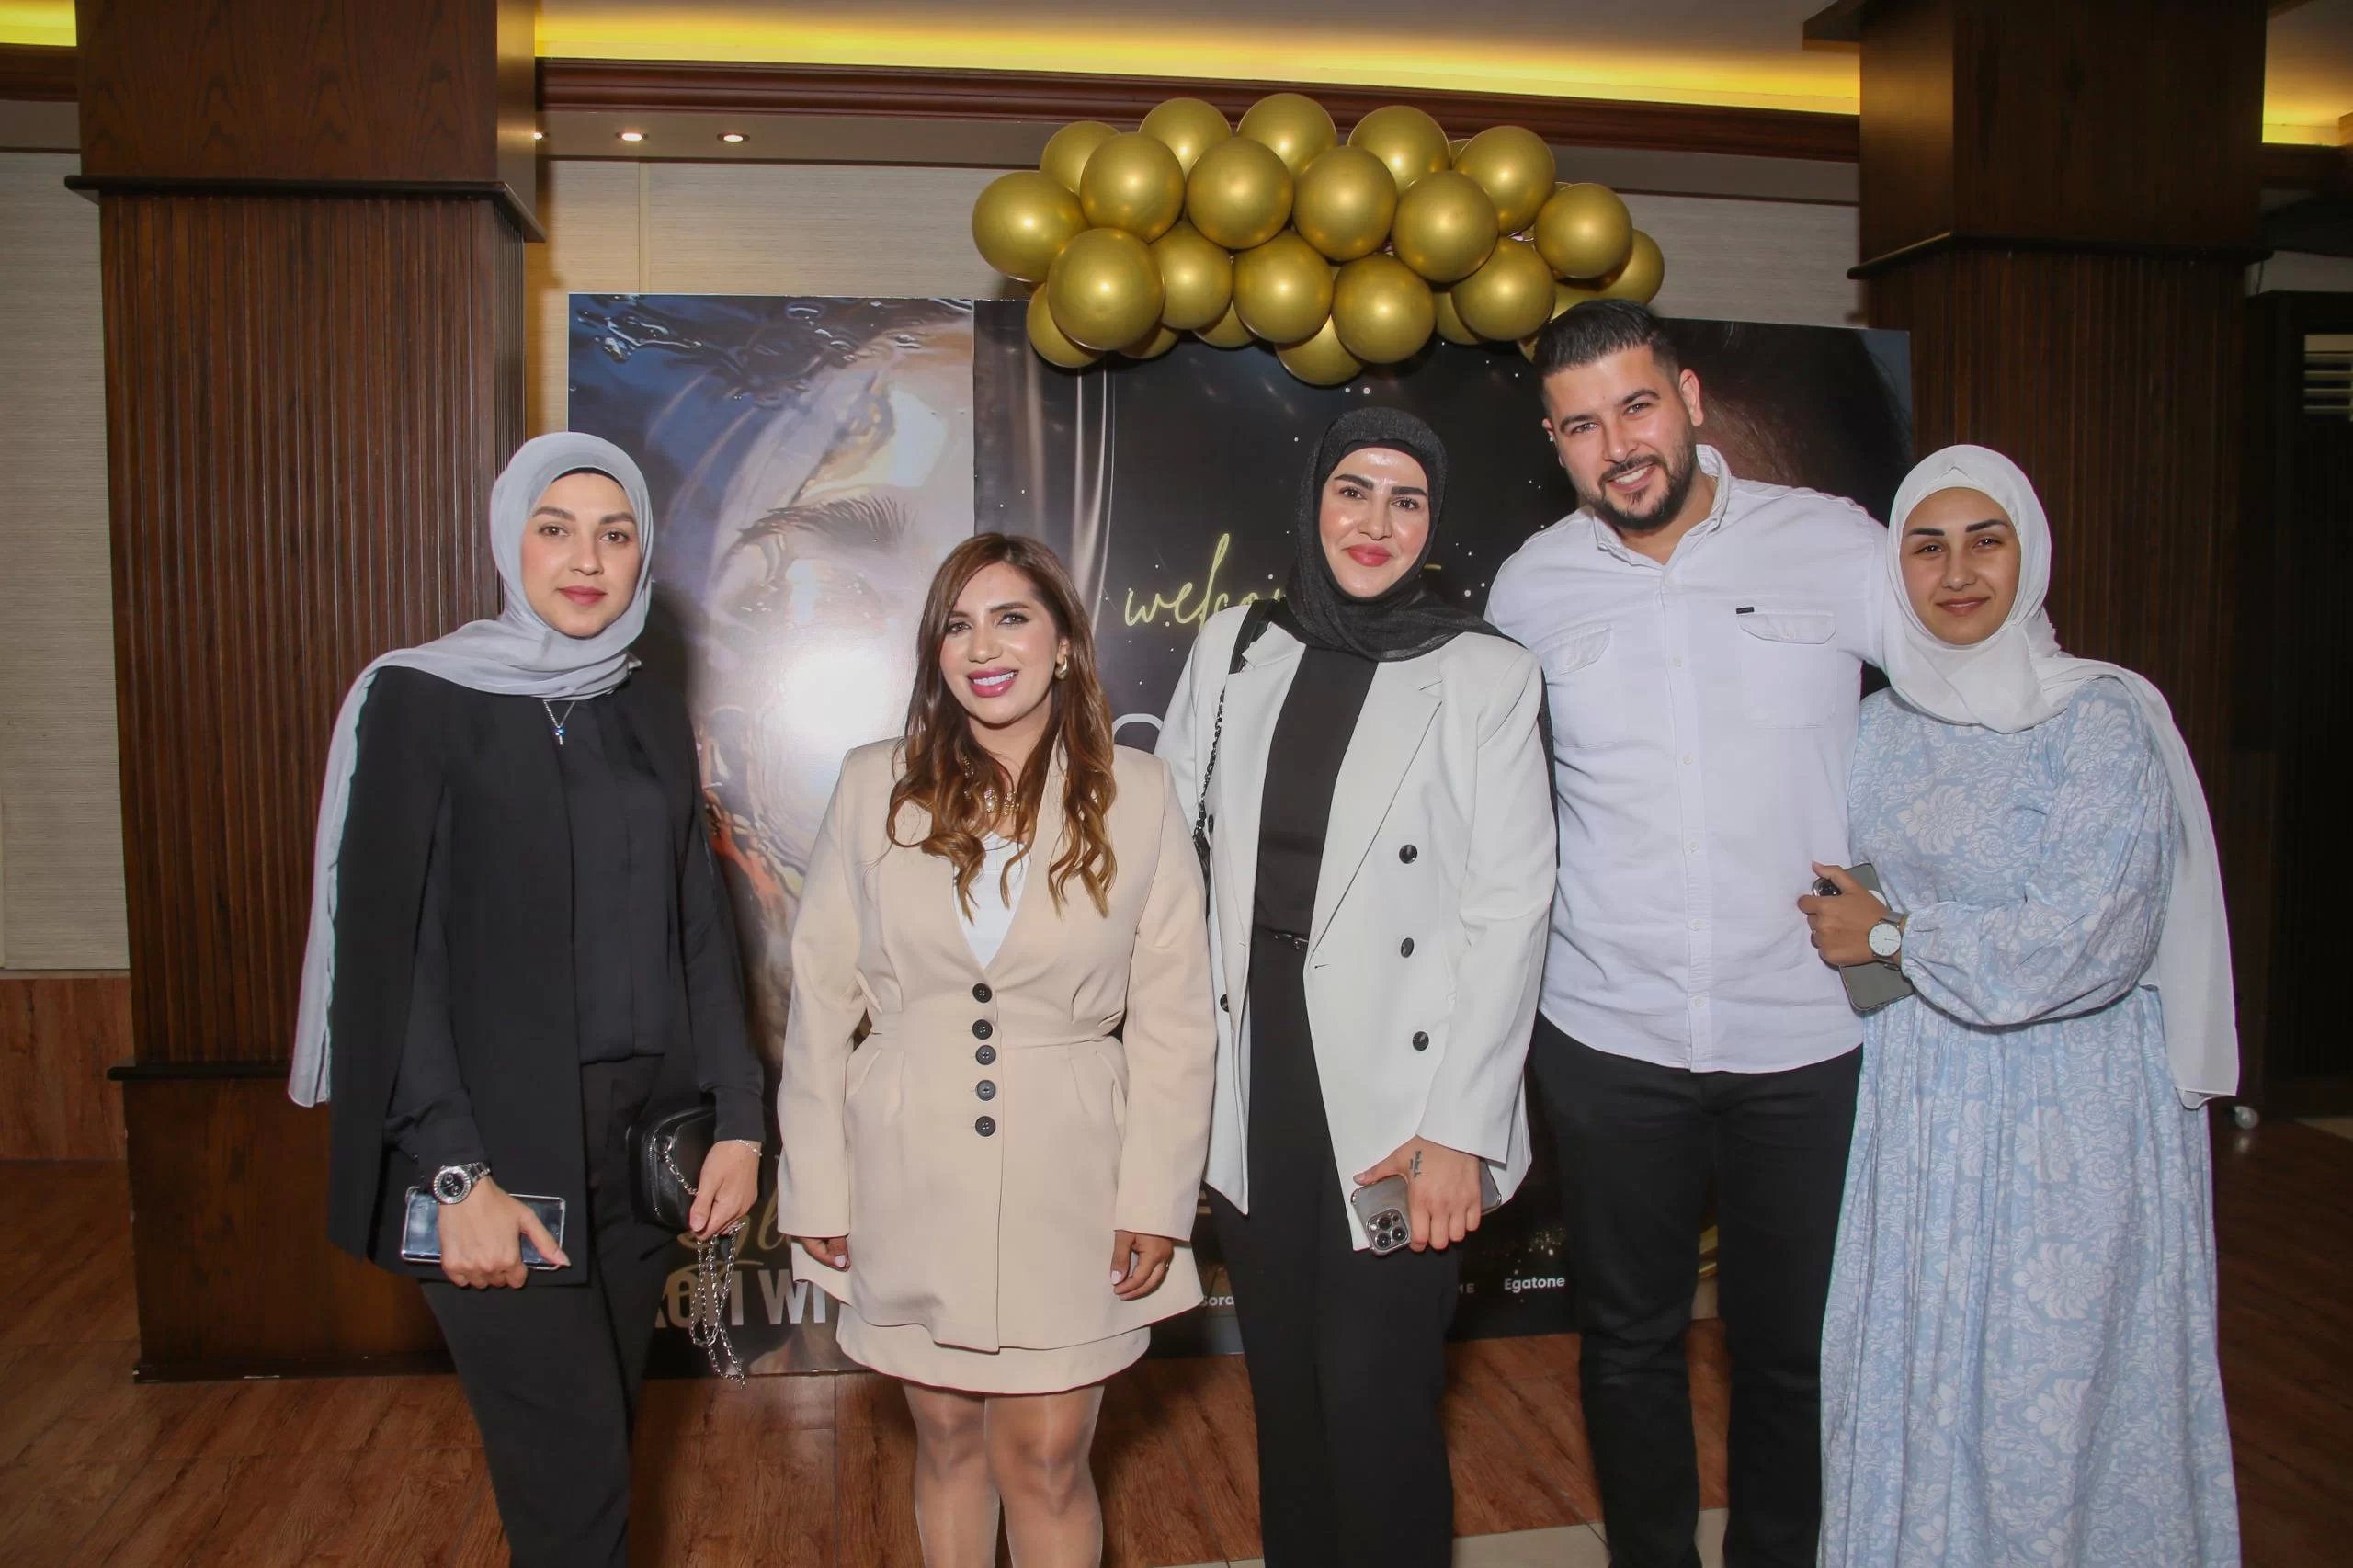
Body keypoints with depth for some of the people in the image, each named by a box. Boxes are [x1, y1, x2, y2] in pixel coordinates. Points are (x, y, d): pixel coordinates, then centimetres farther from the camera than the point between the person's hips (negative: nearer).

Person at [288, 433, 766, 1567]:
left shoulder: (654, 718, 10)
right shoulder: (419, 701, -6)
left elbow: (699, 930, 10)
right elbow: (384, 950, -10)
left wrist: (738, 1118, 2)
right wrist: (452, 1173, -15)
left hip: (642, 1131, 5)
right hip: (500, 1139, -5)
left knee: (602, 1430, 12)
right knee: (570, 1470, -3)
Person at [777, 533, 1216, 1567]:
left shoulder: (1136, 796, -3)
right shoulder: (874, 788, -1)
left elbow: (1173, 1016, -1)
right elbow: (820, 1000, 2)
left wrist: (1156, 1198, -5)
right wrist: (815, 1189, 1)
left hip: (1066, 1181, -1)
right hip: (912, 1183, 1)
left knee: (1045, 1461, 5)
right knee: (948, 1440, 16)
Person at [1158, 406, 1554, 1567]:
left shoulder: (1487, 675, -4)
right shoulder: (1233, 647, 7)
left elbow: (1509, 906, -8)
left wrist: (1459, 1130, -12)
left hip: (1393, 1097, -3)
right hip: (1251, 1080, 4)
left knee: (1376, 1405, 0)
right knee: (1283, 1391, 16)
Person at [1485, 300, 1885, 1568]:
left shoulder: (1835, 545, -4)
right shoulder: (1531, 585, 1)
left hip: (1811, 1035, -1)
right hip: (1609, 1038, 1)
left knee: (1795, 1349, 13)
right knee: (1630, 1338, 15)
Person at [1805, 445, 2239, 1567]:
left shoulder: (2105, 718, -9)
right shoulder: (1881, 727, 7)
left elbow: (2091, 938, -17)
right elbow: (1841, 896, 19)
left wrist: (1893, 936, -12)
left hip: (2070, 1117, -4)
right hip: (1914, 1108, 5)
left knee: (2052, 1393, 4)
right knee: (1911, 1382, 11)